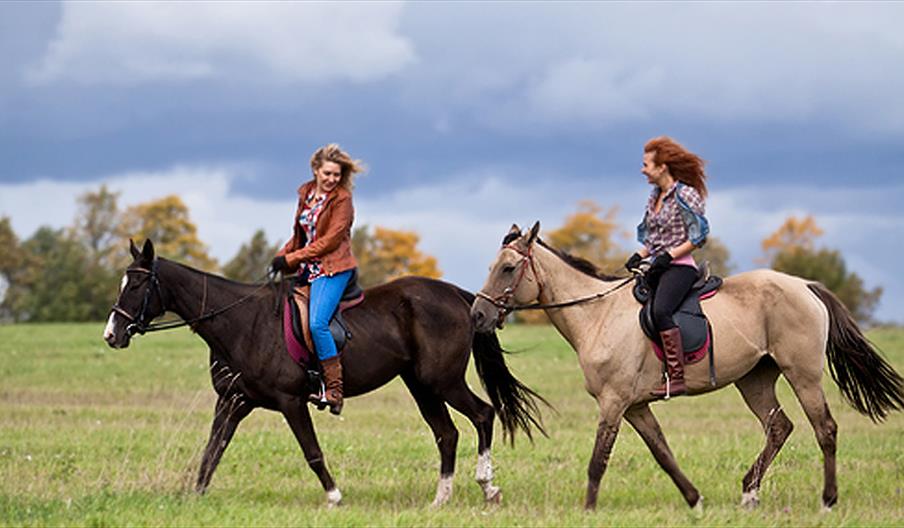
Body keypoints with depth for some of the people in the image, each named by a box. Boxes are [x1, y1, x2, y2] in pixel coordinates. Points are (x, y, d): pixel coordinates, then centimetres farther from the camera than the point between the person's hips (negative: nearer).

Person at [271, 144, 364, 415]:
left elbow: (330, 240, -14)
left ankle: (334, 390, -20)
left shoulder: (342, 199, -9)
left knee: (317, 323, -23)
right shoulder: (306, 193, 13)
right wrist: (282, 256, 5)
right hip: (308, 269, 8)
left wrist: (292, 259, -14)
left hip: (333, 269, -8)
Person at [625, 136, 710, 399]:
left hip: (679, 266, -10)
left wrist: (669, 255, -18)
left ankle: (676, 377, -33)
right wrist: (639, 256, 5)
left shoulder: (685, 195, -8)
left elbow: (698, 235, -11)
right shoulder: (655, 197, 17)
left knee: (660, 311, -30)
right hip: (657, 268, 10)